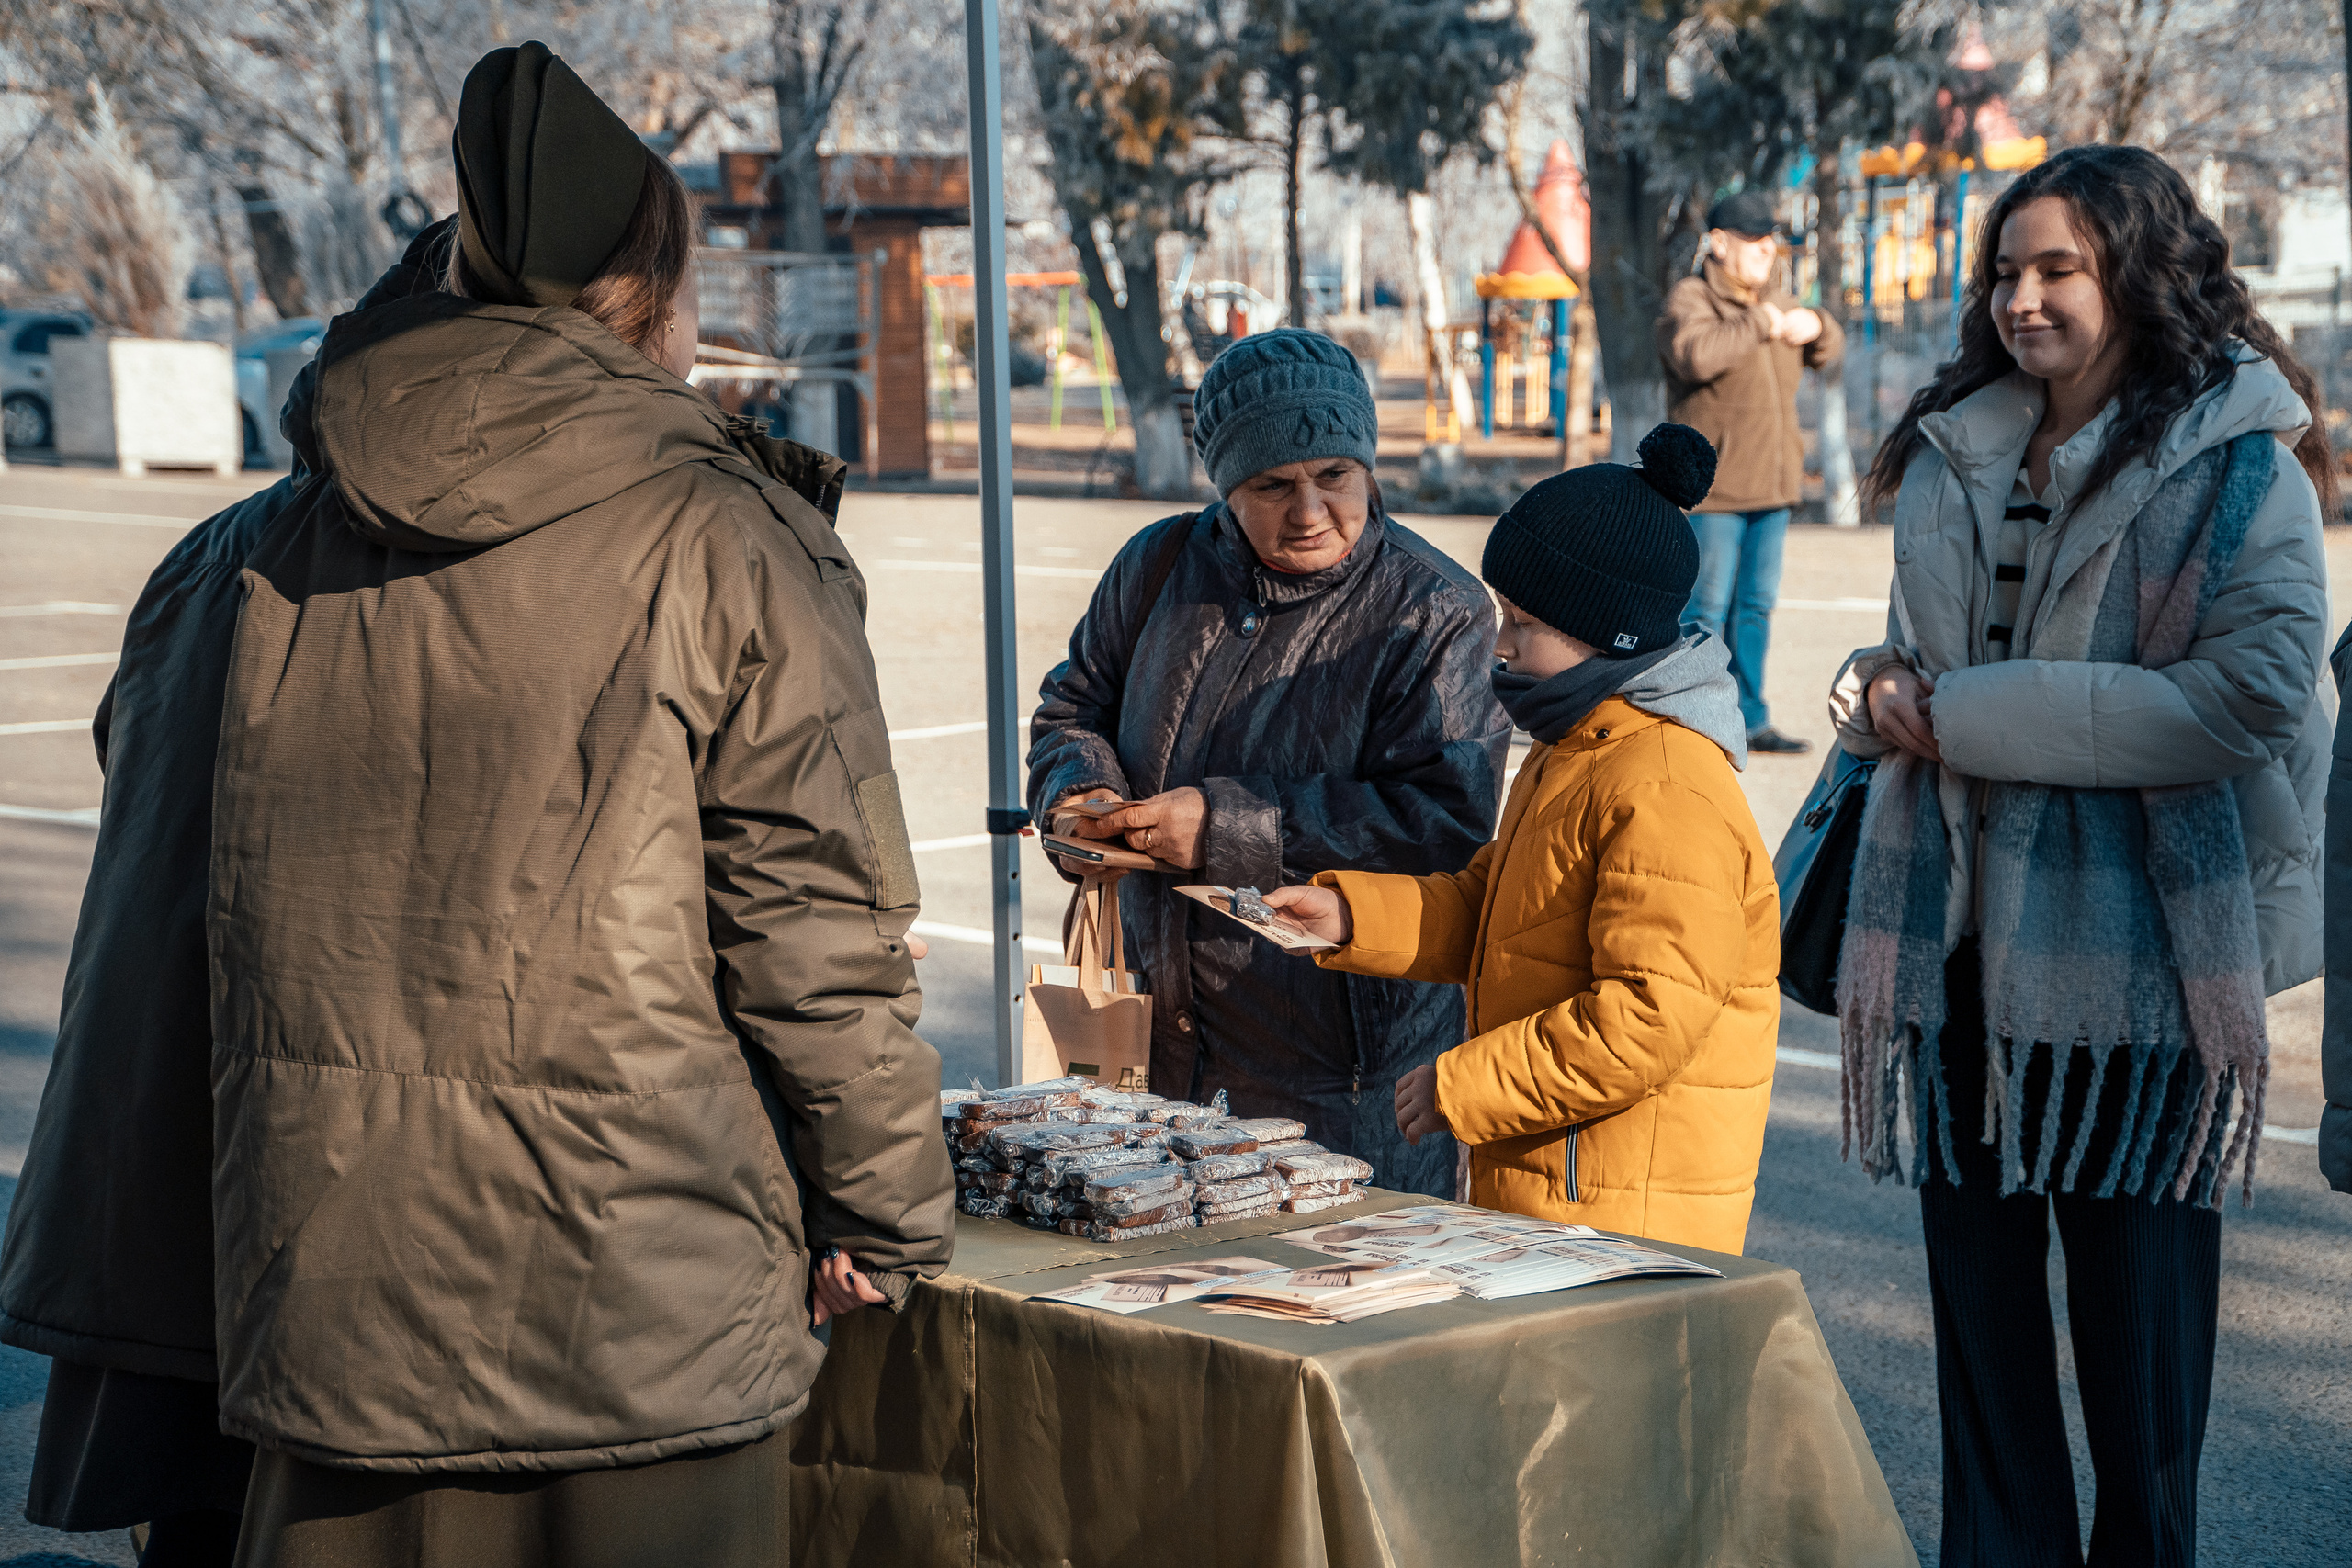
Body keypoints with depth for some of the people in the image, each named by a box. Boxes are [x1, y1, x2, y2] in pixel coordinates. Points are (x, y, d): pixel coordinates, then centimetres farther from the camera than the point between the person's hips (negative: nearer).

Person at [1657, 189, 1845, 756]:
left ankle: (1750, 720, 18)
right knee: (1707, 610, -6)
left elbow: (1828, 353, 25)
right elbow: (1695, 354, -31)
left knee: (1756, 607, 11)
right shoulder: (1689, 300, -9)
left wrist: (1815, 326, 2)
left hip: (1771, 485, 8)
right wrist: (1759, 325, -20)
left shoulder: (1775, 299, 16)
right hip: (1713, 487, -8)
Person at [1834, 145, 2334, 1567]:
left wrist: (1969, 715, -17)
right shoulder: (1955, 454, 12)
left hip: (2136, 951, -6)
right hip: (1964, 932, 6)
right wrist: (1889, 686, 0)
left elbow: (2256, 690, -19)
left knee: (2137, 1305, 5)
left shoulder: (2236, 461, -7)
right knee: (1978, 1287, 12)